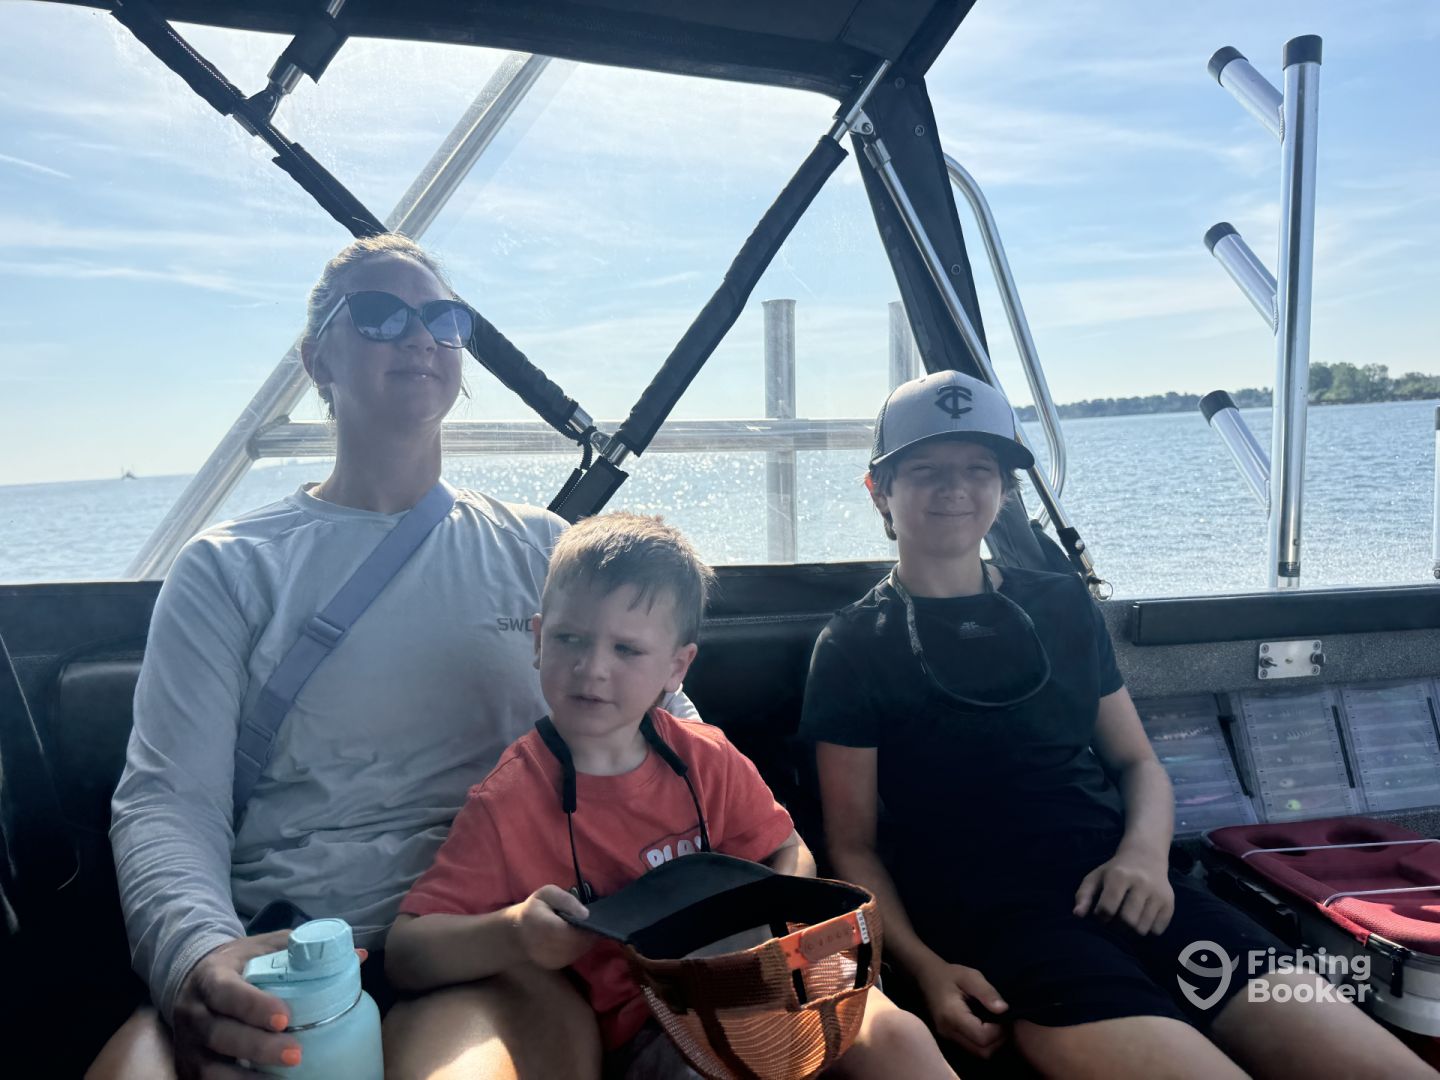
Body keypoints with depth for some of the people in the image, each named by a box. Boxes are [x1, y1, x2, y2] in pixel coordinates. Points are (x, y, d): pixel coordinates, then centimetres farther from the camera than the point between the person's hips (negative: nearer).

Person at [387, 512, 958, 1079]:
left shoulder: (708, 760, -1)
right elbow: (404, 951, -12)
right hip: (634, 1029, -3)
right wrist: (513, 934, -31)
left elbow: (791, 854, 10)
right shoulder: (507, 802, -11)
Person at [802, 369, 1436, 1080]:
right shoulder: (855, 646, 3)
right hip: (990, 911, -4)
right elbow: (853, 845, 2)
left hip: (1122, 886, 5)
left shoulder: (1062, 607, 16)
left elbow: (1136, 761, 19)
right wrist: (926, 967, -15)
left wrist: (1145, 852, -3)